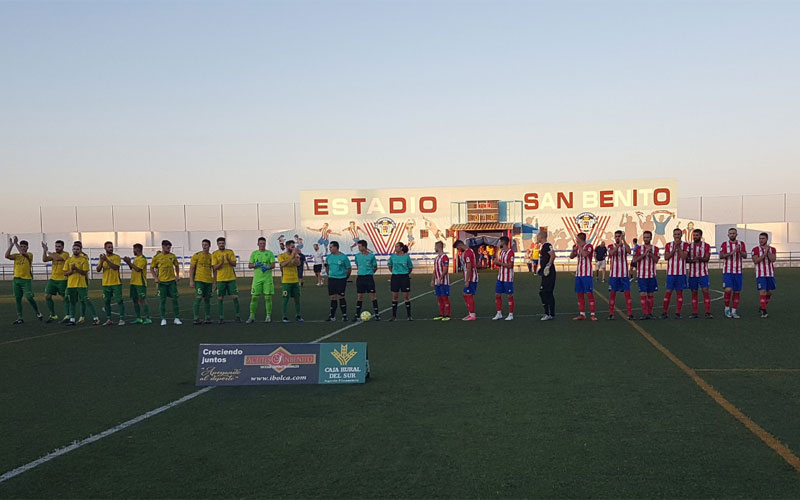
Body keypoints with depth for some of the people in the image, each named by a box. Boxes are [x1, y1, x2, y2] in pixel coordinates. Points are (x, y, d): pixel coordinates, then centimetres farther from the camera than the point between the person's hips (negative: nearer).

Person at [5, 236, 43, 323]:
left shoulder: (29, 255, -1)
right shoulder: (16, 255, 10)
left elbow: (22, 253, -20)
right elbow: (7, 256, -5)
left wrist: (16, 243, -15)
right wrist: (11, 245, -9)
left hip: (26, 280, -5)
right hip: (16, 279, 5)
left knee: (29, 297, -12)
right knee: (17, 299, 6)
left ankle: (38, 313, 7)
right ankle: (19, 318, 12)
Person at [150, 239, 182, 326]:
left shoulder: (172, 256, 5)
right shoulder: (157, 257, -2)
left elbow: (177, 266, 18)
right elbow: (152, 268, 6)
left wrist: (177, 275, 6)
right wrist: (155, 277, -5)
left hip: (172, 281, 2)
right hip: (162, 281, -2)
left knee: (175, 299, 0)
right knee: (162, 300, 2)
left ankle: (176, 318, 8)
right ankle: (163, 319, 10)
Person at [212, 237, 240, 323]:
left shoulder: (230, 252, 6)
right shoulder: (214, 254, 1)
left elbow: (234, 264, 1)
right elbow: (214, 267, -5)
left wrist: (228, 259, -17)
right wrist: (221, 262, -22)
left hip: (231, 278, 1)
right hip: (220, 279, -1)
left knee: (235, 297, -3)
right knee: (220, 298, 0)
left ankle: (237, 316, 6)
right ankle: (221, 317, 7)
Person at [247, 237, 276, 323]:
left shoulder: (270, 253, 5)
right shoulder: (254, 253, 9)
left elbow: (273, 265, -3)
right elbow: (249, 265, 7)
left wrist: (267, 267, -23)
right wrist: (255, 265, -13)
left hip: (267, 278, -1)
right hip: (257, 278, 1)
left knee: (268, 297, -1)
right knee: (254, 297, -1)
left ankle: (268, 316, 7)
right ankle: (252, 316, 6)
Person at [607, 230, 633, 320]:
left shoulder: (625, 246, 6)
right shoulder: (611, 246, 4)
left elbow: (629, 251, -17)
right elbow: (612, 253, -19)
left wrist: (623, 240, -22)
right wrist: (619, 244, -29)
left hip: (624, 274, 1)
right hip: (614, 274, 0)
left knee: (627, 293, -2)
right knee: (612, 293, 1)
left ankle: (630, 314, 1)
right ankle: (611, 314, 8)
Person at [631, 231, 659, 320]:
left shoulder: (655, 248, 6)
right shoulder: (639, 248, 4)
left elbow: (656, 260, -6)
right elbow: (634, 260, -7)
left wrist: (650, 252, -19)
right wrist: (645, 253, -15)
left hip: (652, 275, 1)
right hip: (642, 275, -1)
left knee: (650, 295, 6)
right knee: (643, 294, -7)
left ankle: (649, 313, 14)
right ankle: (645, 313, -4)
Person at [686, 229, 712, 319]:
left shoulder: (706, 246, 2)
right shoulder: (689, 246, 7)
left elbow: (707, 258, -8)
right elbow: (686, 259, 2)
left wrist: (700, 258, -28)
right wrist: (692, 260, -18)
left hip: (703, 273, -2)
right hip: (692, 273, 2)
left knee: (705, 291, -9)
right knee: (694, 292, 4)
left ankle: (708, 312, -7)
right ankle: (694, 313, 8)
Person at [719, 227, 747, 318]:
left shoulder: (741, 244, 9)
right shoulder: (724, 244, 3)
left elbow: (745, 256, -4)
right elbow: (721, 256, -11)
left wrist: (739, 251, -23)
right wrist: (731, 252, -22)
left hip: (738, 272, 3)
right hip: (727, 271, -3)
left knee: (737, 292, 3)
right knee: (728, 289, -17)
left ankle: (734, 311, 11)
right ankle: (727, 308, 2)